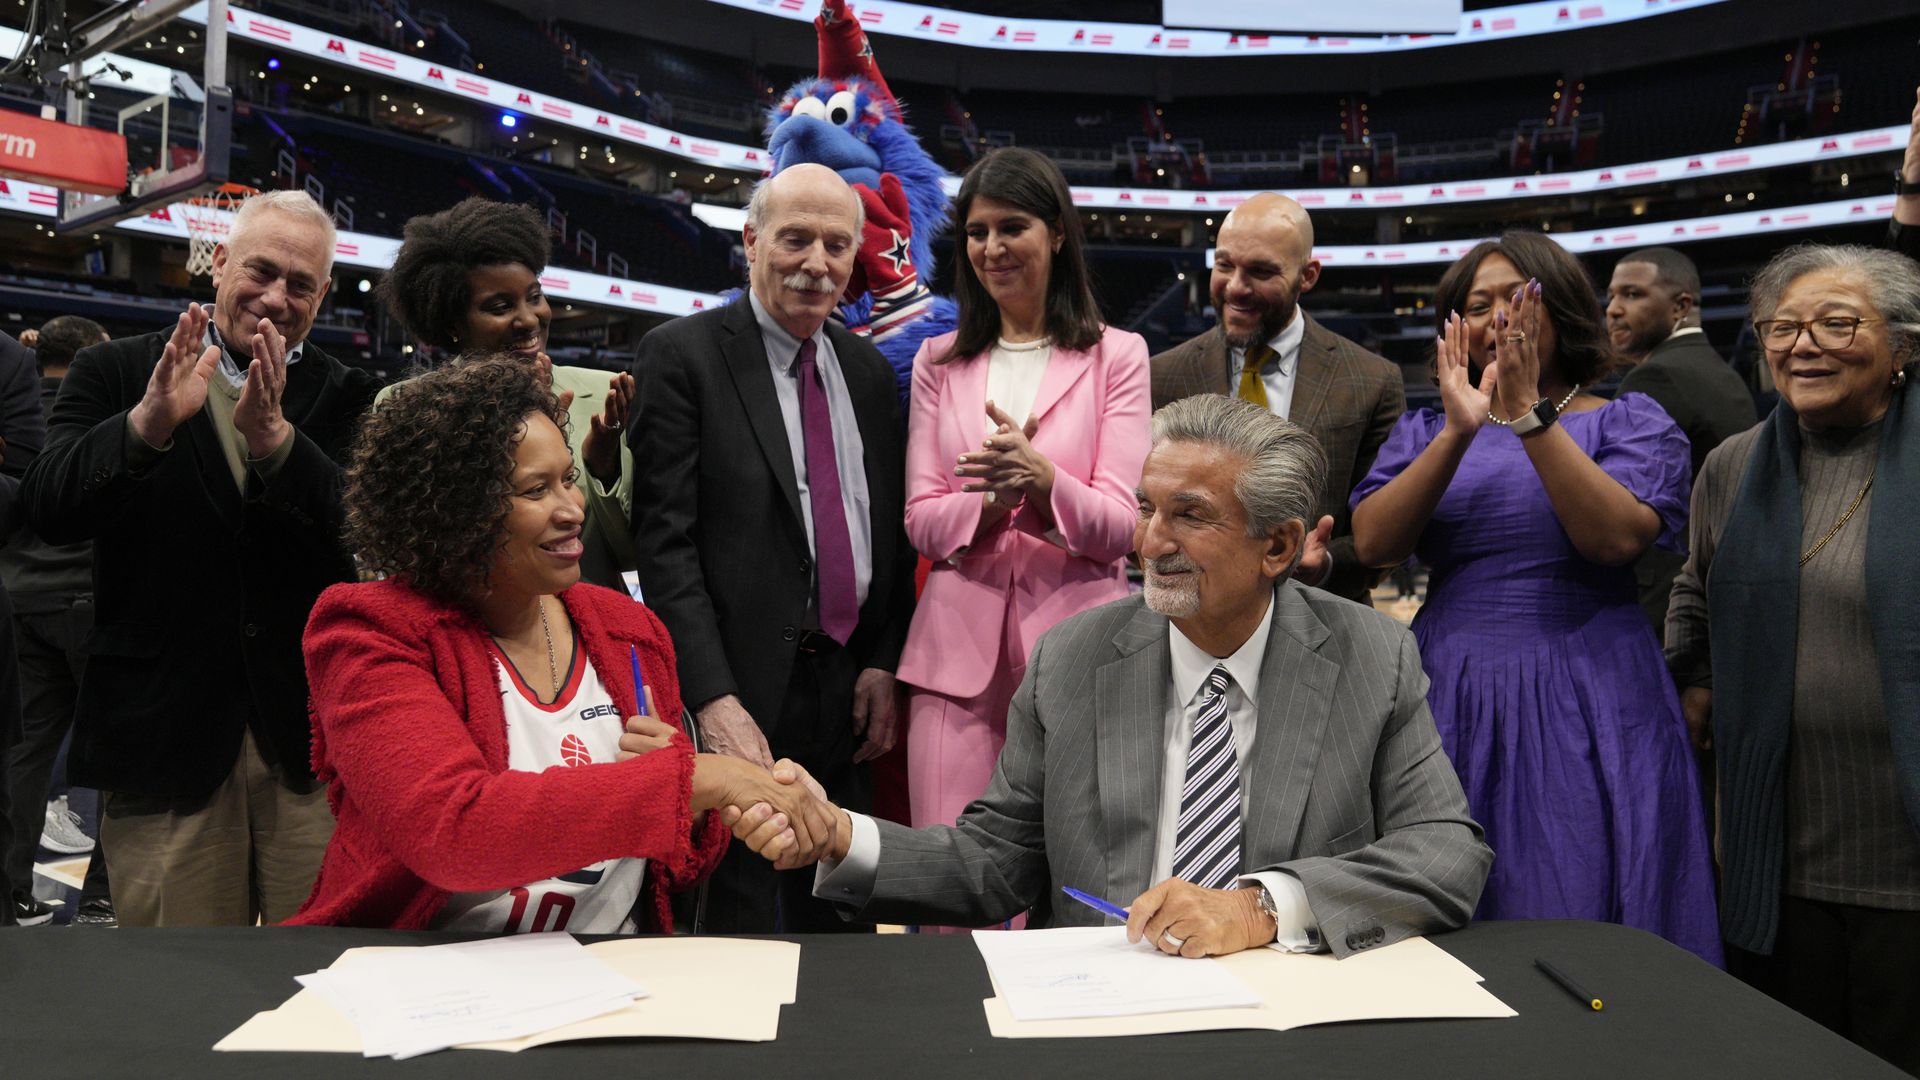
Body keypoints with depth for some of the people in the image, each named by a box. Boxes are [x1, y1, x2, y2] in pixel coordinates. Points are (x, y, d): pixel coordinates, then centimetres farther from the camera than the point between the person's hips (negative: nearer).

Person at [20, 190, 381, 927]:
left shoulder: (348, 399, 6)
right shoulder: (114, 374, 6)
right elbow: (50, 512, -7)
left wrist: (273, 436, -24)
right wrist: (147, 423, -25)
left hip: (313, 737, 0)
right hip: (163, 731, 0)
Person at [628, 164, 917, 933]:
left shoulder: (869, 373, 12)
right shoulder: (681, 356, -5)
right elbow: (665, 544, -11)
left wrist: (884, 666, 4)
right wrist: (714, 701, -18)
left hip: (848, 695, 5)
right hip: (743, 694, -5)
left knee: (840, 921, 14)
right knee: (741, 927, 2)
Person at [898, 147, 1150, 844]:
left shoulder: (1116, 356, 6)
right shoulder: (938, 362, 14)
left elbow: (1120, 528, -1)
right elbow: (921, 522, 7)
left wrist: (1041, 478, -20)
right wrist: (993, 498, -14)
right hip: (958, 648, 2)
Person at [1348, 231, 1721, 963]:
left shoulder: (1629, 422, 5)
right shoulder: (1423, 432, 11)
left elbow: (1616, 538, -15)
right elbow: (1372, 545, -6)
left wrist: (1530, 415, -20)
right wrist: (1460, 432, -15)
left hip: (1586, 708, -2)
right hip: (1450, 702, 2)